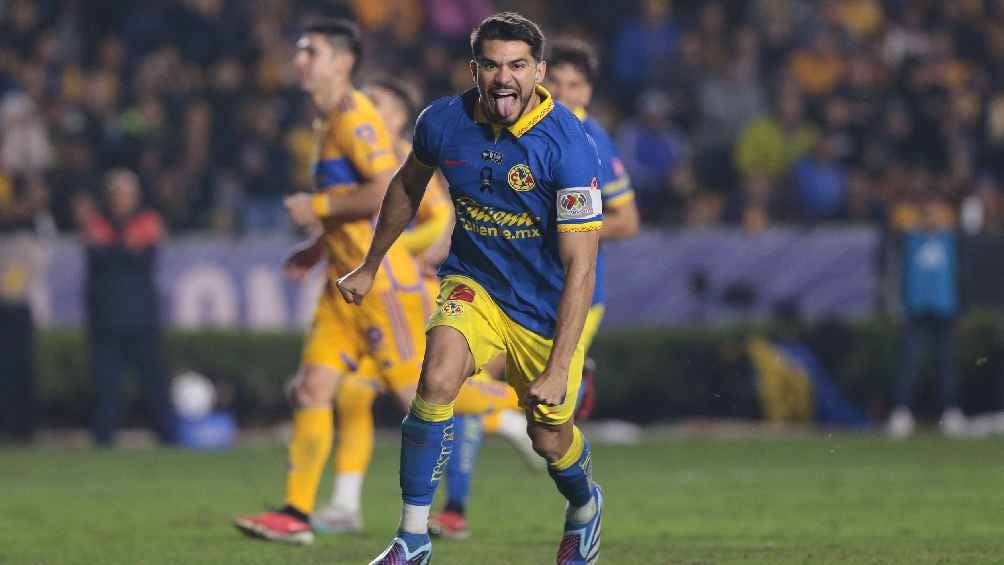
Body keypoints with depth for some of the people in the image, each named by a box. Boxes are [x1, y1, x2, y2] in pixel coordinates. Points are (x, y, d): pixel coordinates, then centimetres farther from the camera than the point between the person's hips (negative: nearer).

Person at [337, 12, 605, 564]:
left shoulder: (567, 144, -26)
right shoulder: (443, 122, -13)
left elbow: (580, 266, -25)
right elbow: (408, 186, 12)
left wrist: (558, 369, -30)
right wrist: (370, 266, 21)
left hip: (547, 305, -2)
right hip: (473, 283, 2)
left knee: (549, 439, 8)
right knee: (436, 379, -26)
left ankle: (585, 506, 46)